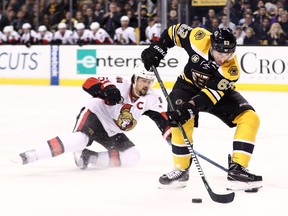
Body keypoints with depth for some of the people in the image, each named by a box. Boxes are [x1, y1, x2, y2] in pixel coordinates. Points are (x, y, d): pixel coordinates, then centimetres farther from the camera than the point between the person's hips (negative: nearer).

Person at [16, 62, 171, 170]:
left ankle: (88, 157, -12)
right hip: (95, 116, -7)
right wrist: (106, 89, -41)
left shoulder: (151, 98, -3)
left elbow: (162, 119, -4)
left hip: (112, 132, 7)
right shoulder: (121, 86, -17)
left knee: (131, 157, -12)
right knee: (79, 139, -36)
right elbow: (89, 84, -22)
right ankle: (29, 155, -43)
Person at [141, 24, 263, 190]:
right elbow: (175, 31, -10)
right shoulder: (199, 38, -29)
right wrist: (156, 49, -16)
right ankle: (181, 170, -11)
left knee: (250, 118, -19)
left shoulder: (231, 69, -31)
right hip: (189, 84, 0)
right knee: (181, 122, -28)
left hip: (219, 91, 0)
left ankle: (237, 170, -16)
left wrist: (189, 108, -47)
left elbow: (211, 93, -36)